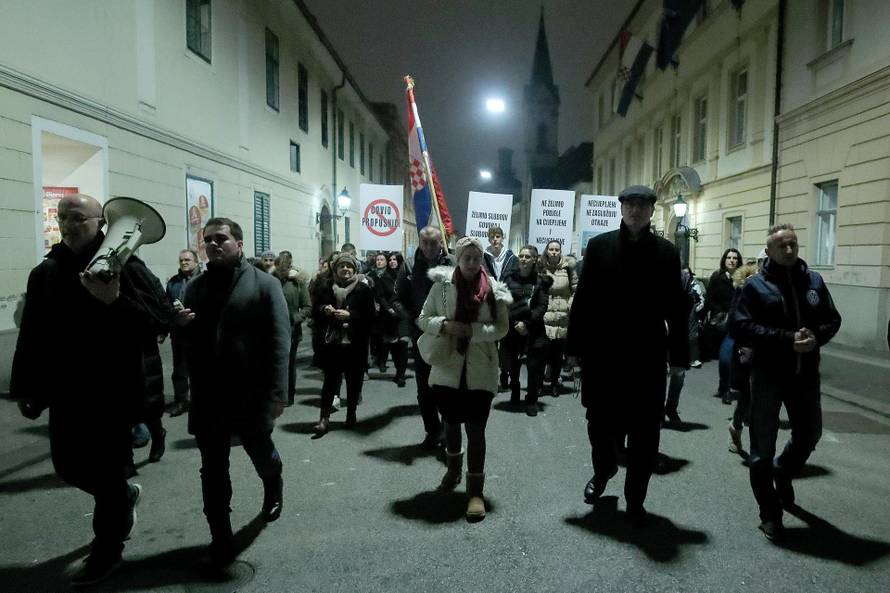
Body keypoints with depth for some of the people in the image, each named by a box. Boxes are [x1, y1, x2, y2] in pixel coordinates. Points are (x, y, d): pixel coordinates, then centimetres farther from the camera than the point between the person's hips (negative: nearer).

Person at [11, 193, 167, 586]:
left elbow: (151, 324, -19)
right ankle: (124, 496, 44)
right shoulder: (46, 272, 7)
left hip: (112, 391, -6)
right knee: (68, 467, 16)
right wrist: (25, 387, 10)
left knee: (105, 473, 5)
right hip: (65, 391, 6)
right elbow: (31, 335, 10)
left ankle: (107, 549, 26)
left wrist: (115, 300, -36)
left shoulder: (125, 267, -10)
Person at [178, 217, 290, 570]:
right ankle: (221, 540, 23)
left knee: (262, 455, 19)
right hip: (207, 397, 4)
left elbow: (279, 341, -12)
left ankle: (273, 490, 51)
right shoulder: (194, 287, 11)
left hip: (251, 395, -3)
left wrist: (276, 393, -19)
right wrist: (179, 324, -6)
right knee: (213, 471, 9)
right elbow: (188, 341, 18)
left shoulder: (264, 284, -6)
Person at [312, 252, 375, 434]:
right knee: (330, 379, -1)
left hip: (355, 343, -1)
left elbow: (370, 315, -8)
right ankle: (324, 418, 2)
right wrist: (324, 309, -6)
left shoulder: (363, 289, -2)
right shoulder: (329, 288, 8)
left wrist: (350, 315, -19)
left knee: (354, 380, 6)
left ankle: (351, 415, 23)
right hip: (332, 341, 2)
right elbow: (316, 306, 15)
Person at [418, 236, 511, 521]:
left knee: (476, 429, -3)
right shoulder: (442, 285, -3)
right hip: (448, 367, 2)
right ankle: (454, 468, 45)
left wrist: (472, 330, -18)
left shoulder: (494, 289, -3)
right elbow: (423, 319, 2)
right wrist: (444, 325, -18)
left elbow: (502, 328, -4)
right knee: (451, 423, 19)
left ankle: (476, 490, 8)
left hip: (480, 371, -2)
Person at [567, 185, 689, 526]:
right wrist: (575, 346, -2)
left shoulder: (666, 252, 3)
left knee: (644, 433, 6)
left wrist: (678, 354, -1)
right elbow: (583, 299, 0)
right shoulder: (599, 246, 2)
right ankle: (602, 472, 41)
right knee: (601, 424, 13)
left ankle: (635, 499, 23)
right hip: (602, 353, 0)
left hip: (648, 356, 0)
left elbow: (677, 307, 2)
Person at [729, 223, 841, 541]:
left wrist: (816, 336, -13)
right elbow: (740, 326, -15)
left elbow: (832, 319, 9)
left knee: (809, 434, 18)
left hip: (806, 373, 4)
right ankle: (770, 513, 17)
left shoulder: (814, 281, 7)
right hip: (768, 374, -4)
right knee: (763, 447, 3)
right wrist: (787, 339, -23)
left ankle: (783, 471, 49)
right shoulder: (756, 285, -5)